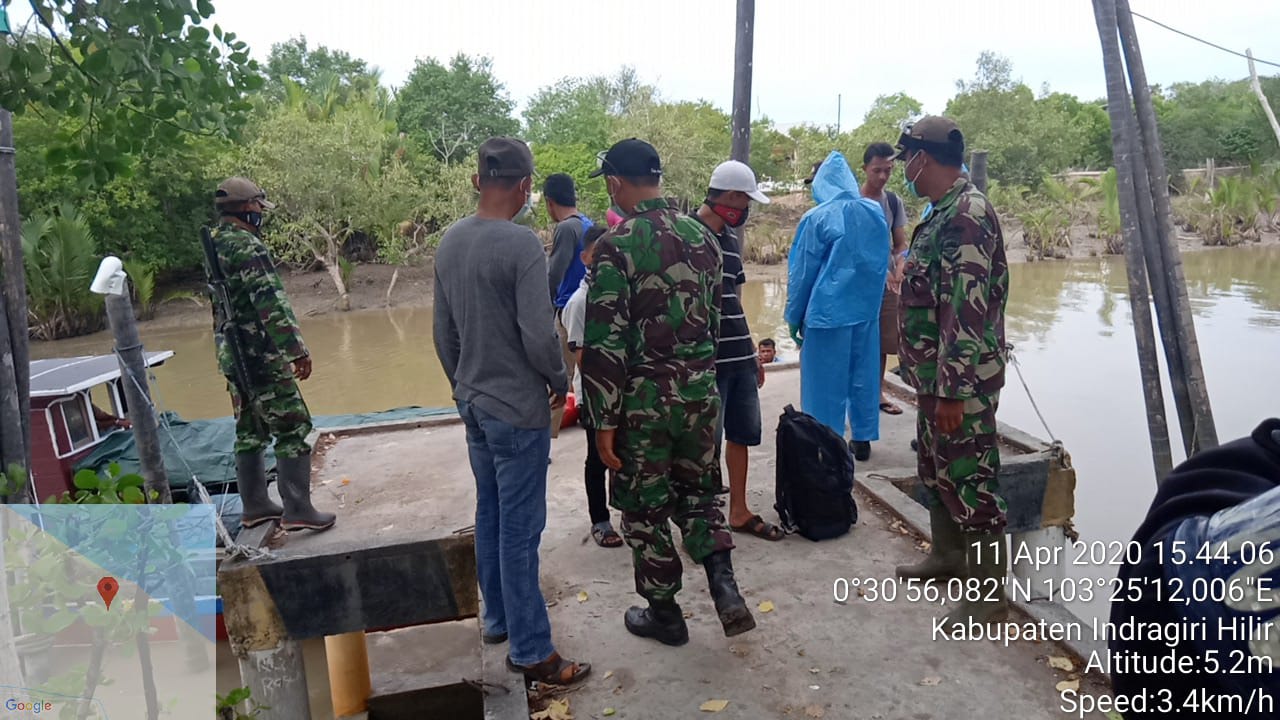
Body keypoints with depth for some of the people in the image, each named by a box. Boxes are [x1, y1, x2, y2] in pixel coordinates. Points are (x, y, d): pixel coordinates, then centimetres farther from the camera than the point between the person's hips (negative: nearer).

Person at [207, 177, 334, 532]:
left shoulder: (213, 247, 12)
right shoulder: (248, 248, -17)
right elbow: (272, 305, -23)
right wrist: (297, 350, -20)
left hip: (231, 357, 9)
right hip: (261, 357, -9)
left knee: (250, 432, 16)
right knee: (292, 430, -3)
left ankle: (255, 505, 25)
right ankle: (297, 509, 0)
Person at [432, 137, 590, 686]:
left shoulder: (450, 240, 4)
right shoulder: (521, 244, -20)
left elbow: (443, 331, 10)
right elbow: (538, 334, -21)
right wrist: (559, 382, -3)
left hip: (473, 403, 8)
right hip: (518, 409, -8)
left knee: (490, 516, 19)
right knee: (520, 529, 0)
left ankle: (498, 618, 33)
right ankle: (531, 650, 12)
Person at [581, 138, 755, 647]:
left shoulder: (616, 246, -15)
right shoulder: (702, 236, 5)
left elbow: (605, 343, -17)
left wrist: (604, 421, -11)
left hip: (644, 399, -5)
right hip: (701, 390, 6)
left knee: (646, 508, 12)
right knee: (697, 492, 22)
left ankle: (664, 613, 25)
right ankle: (724, 587, 8)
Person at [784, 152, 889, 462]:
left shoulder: (817, 218, -12)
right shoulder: (877, 212, 4)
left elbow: (802, 272, -6)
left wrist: (793, 316, 2)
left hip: (828, 311, -5)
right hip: (868, 309, 5)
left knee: (826, 381, 4)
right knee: (863, 376, 14)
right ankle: (862, 439, 22)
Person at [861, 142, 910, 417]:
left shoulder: (894, 202, 5)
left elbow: (901, 244, 6)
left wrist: (899, 268, -15)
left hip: (887, 284, 5)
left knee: (882, 342, 12)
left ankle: (878, 392, 25)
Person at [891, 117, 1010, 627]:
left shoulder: (966, 213, -19)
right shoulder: (945, 212, 13)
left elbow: (967, 310, -24)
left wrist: (952, 390, -24)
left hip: (961, 381, -10)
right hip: (935, 375, 10)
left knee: (970, 480, -1)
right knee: (936, 468, 21)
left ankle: (990, 595, 11)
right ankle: (946, 557, 38)